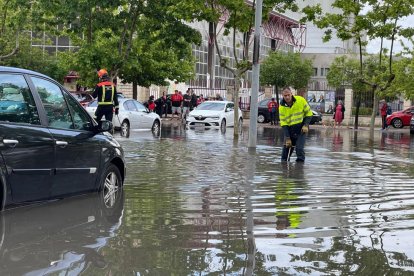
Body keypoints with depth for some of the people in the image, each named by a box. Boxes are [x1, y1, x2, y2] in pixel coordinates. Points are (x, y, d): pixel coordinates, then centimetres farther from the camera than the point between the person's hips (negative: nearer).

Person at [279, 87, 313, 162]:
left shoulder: (300, 100, -12)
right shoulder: (282, 107, -8)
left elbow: (309, 113, 0)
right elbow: (283, 124, -8)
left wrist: (306, 125, -13)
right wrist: (287, 138, -14)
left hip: (301, 128, -2)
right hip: (289, 130, 2)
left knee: (299, 148, -16)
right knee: (286, 147, 5)